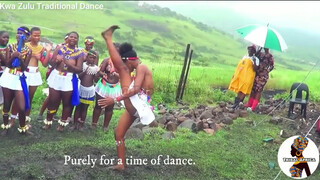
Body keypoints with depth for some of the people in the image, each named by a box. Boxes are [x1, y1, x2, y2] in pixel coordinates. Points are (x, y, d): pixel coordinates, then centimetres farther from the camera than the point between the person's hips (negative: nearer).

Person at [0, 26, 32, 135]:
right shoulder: (10, 47, 2)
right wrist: (13, 56, -23)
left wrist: (20, 58, -24)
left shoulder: (28, 50, 0)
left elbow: (24, 68, -6)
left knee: (22, 107, -5)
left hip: (19, 79, -1)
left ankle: (23, 128, 16)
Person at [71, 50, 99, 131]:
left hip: (90, 90, 1)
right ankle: (75, 124, 18)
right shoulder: (83, 65, -5)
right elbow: (79, 76, -11)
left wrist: (98, 73, -23)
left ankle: (81, 124, 20)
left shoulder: (96, 68, -3)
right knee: (78, 107, 9)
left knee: (84, 108, 10)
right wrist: (85, 71, -27)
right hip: (81, 88, 0)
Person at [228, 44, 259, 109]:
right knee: (239, 90, 8)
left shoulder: (255, 59, -1)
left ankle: (237, 103, -4)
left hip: (247, 77, -6)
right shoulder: (244, 57, 17)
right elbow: (239, 65, 19)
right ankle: (236, 103, 15)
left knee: (243, 90, -6)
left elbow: (255, 69, -12)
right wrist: (235, 74, 15)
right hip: (240, 75, 6)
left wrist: (254, 61, -21)